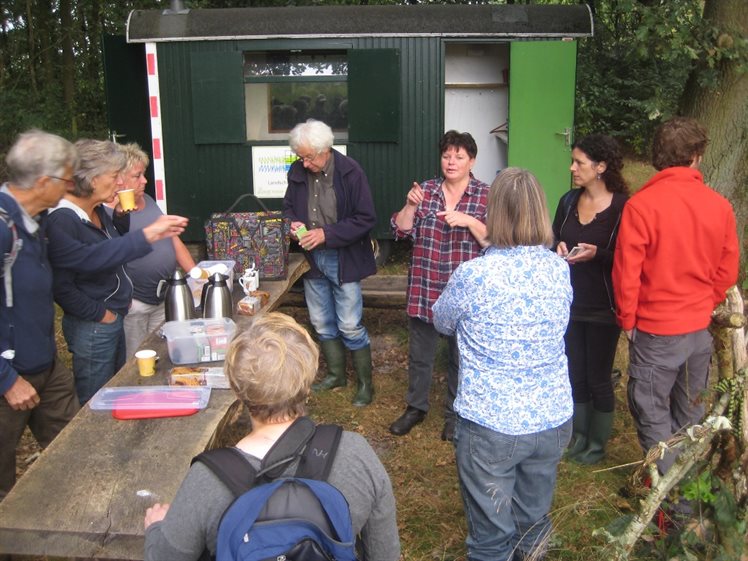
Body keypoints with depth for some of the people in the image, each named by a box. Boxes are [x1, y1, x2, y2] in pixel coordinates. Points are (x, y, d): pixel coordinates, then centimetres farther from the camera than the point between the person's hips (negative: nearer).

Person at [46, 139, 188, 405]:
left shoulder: (97, 211, 5)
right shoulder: (62, 221, -21)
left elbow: (114, 248, 20)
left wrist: (121, 216, 2)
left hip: (112, 320, 9)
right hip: (91, 329, -9)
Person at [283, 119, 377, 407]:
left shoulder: (350, 172, -15)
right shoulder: (297, 172, 0)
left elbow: (366, 219, -15)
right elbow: (288, 207, 15)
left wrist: (326, 233, -22)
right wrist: (292, 223, -9)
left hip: (343, 259, -5)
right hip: (312, 259, 6)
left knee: (350, 326, 0)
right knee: (322, 323, 16)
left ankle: (365, 383, 17)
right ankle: (336, 375, 34)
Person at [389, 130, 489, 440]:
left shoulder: (486, 196, -4)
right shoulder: (425, 190, 3)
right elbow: (402, 231, 1)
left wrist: (469, 221, -25)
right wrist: (410, 205, -16)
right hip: (424, 289, 3)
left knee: (460, 356, 12)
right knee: (419, 353, 15)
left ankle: (455, 414, 31)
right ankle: (416, 406, 35)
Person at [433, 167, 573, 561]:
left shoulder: (472, 274, -17)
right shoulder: (560, 269, -4)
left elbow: (442, 323, 2)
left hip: (490, 426, -4)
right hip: (553, 420, 4)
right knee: (533, 524, 25)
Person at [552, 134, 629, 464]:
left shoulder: (623, 207, -13)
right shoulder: (568, 201, 3)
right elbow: (553, 241, 14)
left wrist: (597, 254, -26)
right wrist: (558, 249, -8)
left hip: (603, 309, -5)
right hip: (570, 304, 5)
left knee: (598, 379, 8)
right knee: (575, 375, 16)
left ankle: (597, 443, 27)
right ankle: (578, 435, 33)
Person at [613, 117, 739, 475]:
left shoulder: (640, 205, -18)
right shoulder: (720, 206, -4)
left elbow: (626, 272, -15)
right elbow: (728, 271, 4)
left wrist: (628, 320, 0)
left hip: (656, 330, -5)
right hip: (700, 328, 5)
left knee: (652, 412, 11)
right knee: (690, 411, 21)